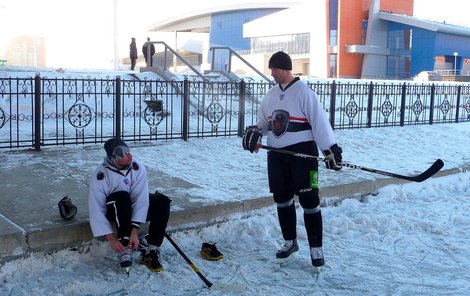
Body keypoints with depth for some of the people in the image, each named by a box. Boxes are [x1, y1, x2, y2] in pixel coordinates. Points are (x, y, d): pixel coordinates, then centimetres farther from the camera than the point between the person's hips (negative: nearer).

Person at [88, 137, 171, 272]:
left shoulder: (138, 167, -22)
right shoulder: (100, 175, -27)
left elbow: (141, 199, -26)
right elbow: (96, 210, -26)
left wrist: (135, 231, -34)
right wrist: (111, 237, -31)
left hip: (134, 207, 3)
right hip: (114, 209, -3)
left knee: (162, 201, -22)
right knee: (121, 196, -36)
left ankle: (151, 251, -23)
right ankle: (125, 244, -28)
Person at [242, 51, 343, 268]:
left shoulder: (303, 92, -9)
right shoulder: (271, 95, 12)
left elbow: (319, 121, -13)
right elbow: (264, 122, 20)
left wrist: (330, 149, -17)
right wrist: (254, 132, -2)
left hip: (302, 152, -7)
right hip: (277, 154, 7)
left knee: (309, 199, -4)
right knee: (282, 198, 12)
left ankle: (316, 247, 5)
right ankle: (290, 241, 28)